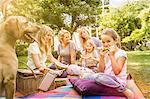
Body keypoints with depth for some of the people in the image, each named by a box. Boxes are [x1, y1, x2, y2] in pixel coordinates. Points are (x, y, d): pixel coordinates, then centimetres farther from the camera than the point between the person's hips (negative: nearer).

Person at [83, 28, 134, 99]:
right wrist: (102, 57, -7)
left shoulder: (121, 53, -9)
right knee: (86, 76, -7)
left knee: (99, 77, -34)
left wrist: (112, 55, -18)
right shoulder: (105, 54, 10)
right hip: (106, 79, 6)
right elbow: (101, 71, 4)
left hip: (118, 81, -6)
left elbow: (116, 71, -19)